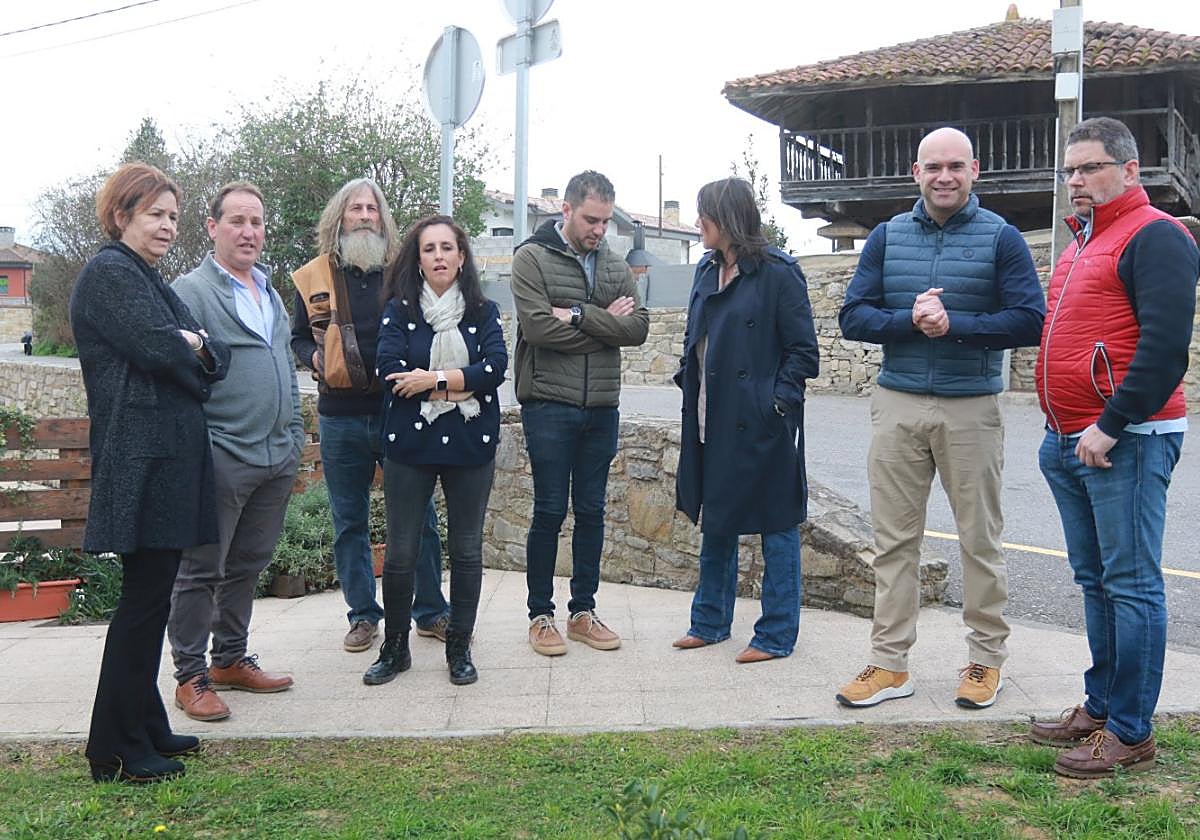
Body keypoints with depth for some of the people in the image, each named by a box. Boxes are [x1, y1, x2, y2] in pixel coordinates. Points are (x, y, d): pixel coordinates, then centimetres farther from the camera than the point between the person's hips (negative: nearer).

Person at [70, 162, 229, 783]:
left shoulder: (147, 279, 21)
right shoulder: (109, 273, -8)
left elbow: (215, 356, 14)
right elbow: (158, 347, -21)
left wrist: (198, 348, -8)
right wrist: (199, 349, 0)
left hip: (170, 457, 10)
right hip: (143, 458, -10)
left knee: (151, 596, 14)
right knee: (145, 598, -5)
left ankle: (145, 727, 24)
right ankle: (115, 751, 4)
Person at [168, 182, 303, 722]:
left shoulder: (270, 293, 17)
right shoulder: (192, 291, -8)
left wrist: (294, 435, 18)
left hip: (276, 457, 7)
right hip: (222, 459, -7)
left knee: (247, 565, 16)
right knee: (201, 571, 2)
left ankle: (231, 660, 30)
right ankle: (190, 678, 13)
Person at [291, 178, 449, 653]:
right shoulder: (314, 277, 6)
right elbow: (298, 337, 13)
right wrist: (316, 358, -7)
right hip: (341, 418, 1)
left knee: (418, 517, 4)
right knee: (350, 522, 10)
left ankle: (431, 611, 17)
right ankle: (363, 615, 22)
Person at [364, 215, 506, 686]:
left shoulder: (484, 312, 7)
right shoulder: (398, 310, 4)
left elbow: (496, 368, -9)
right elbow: (389, 368, -12)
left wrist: (432, 378, -15)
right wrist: (462, 383, -13)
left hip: (470, 444, 1)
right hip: (409, 444, -1)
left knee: (467, 550, 7)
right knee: (400, 554, 3)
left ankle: (459, 649, 22)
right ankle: (394, 648, 21)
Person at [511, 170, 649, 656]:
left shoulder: (615, 266, 11)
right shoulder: (532, 258, -4)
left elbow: (638, 328, -3)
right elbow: (537, 327, -18)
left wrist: (579, 315, -16)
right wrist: (607, 324, -9)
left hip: (601, 407, 5)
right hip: (549, 404, -5)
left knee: (591, 511, 10)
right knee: (549, 511, 1)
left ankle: (583, 611, 21)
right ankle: (540, 615, 13)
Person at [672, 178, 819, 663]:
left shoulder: (777, 273, -10)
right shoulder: (707, 271, 11)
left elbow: (803, 350, -10)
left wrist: (777, 401, -18)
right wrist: (689, 387, 7)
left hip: (761, 426, -8)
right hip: (713, 422, 8)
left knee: (775, 528, 4)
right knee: (716, 522, 17)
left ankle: (777, 634, 15)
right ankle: (710, 621, 31)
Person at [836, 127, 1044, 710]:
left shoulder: (1000, 239, -1)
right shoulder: (887, 237, 8)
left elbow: (1030, 321, -9)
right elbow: (853, 317, 2)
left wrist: (954, 324, -19)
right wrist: (909, 320, -15)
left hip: (971, 409, -2)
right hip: (898, 406, 3)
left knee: (980, 539, 7)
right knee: (894, 538, 6)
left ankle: (987, 658, 21)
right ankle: (890, 663, 15)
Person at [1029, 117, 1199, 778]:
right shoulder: (1080, 241, 20)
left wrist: (1112, 425, -20)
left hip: (1125, 442, -9)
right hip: (1070, 443, 9)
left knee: (1131, 584, -4)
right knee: (1095, 581, 15)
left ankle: (1130, 734, 3)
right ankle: (1100, 706, 25)